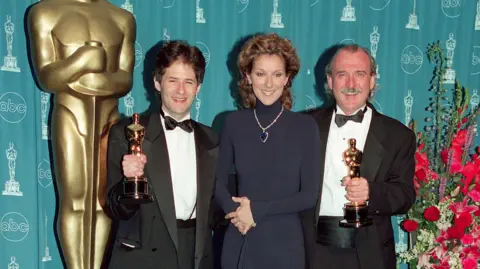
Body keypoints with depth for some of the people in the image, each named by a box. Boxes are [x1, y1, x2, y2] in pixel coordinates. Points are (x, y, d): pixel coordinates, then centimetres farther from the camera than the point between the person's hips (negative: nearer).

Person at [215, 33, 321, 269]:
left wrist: (257, 210, -12)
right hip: (239, 242, 1)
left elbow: (309, 195, -7)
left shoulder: (305, 126, -5)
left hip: (284, 243, -1)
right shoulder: (233, 123, 0)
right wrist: (235, 211, -13)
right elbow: (219, 182, 5)